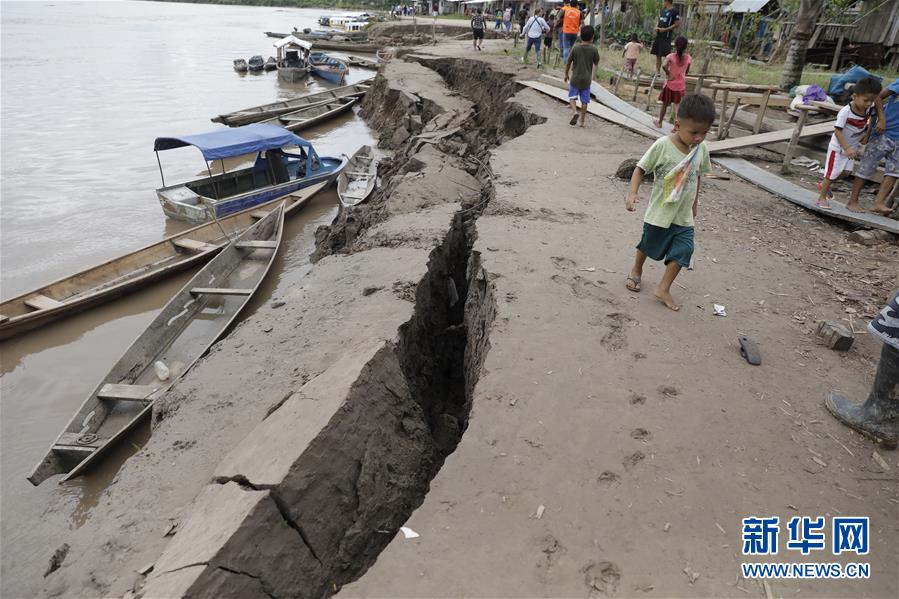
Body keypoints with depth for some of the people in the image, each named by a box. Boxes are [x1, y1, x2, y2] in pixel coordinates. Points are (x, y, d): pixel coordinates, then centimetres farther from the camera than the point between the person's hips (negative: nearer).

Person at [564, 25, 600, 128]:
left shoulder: (575, 48, -7)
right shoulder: (594, 49, -7)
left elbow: (568, 63, -1)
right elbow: (596, 63, 6)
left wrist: (566, 74, 12)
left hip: (575, 78, -1)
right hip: (587, 79, 1)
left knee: (572, 96, 12)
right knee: (584, 100, 8)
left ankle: (574, 111, -15)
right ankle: (583, 121, 11)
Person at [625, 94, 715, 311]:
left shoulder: (702, 149, -5)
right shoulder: (662, 145, -20)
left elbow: (697, 175, 10)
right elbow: (641, 169, -14)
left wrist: (694, 202, 18)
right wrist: (633, 192, -27)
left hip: (684, 216, 3)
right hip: (659, 213, -3)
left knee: (682, 251, -4)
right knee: (648, 246, 17)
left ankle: (663, 289, 10)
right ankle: (636, 270, 45)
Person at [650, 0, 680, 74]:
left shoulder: (674, 11, -9)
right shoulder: (663, 10, 14)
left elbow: (677, 24, -13)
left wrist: (665, 29, -17)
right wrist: (656, 27, 3)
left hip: (666, 36, -8)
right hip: (659, 35, 8)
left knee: (667, 55, -10)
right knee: (658, 55, 11)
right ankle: (657, 72, 18)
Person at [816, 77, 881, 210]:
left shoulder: (869, 109, -8)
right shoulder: (845, 111, -27)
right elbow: (837, 131, -26)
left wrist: (866, 134, 0)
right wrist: (847, 148, -31)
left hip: (852, 146, 6)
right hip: (838, 146, -6)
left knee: (846, 171, 7)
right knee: (832, 172, 0)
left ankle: (824, 185, 28)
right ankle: (822, 198, 12)